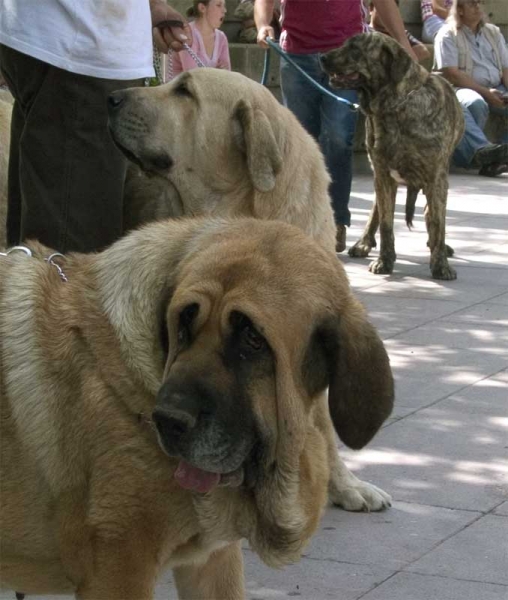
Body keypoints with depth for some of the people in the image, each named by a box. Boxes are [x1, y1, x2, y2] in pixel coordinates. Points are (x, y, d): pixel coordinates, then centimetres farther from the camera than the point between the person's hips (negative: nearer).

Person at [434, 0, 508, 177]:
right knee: (475, 103, -38)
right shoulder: (447, 35, 3)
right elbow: (451, 74, -9)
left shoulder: (493, 33, 21)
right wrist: (485, 92, -15)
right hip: (465, 90, -5)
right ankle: (482, 149, -59)